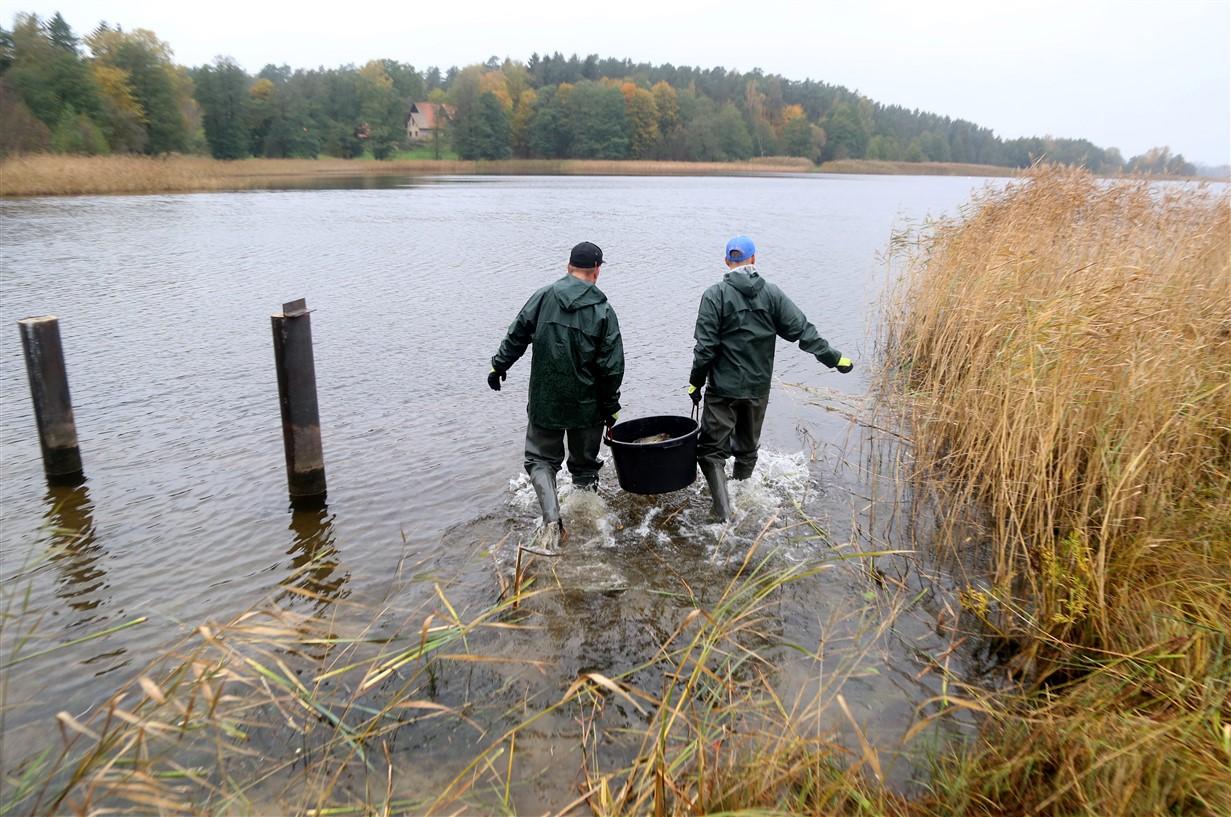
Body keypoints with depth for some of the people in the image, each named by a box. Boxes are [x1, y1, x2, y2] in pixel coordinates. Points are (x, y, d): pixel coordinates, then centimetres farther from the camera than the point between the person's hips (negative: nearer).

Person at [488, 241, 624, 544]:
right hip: (586, 405, 0)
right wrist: (611, 408, 3)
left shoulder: (543, 297, -4)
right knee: (584, 465, 16)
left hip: (545, 402, 1)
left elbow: (516, 336, 2)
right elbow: (612, 367, -7)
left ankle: (552, 520, -8)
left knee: (541, 459, 12)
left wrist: (498, 367, 18)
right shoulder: (603, 310, -8)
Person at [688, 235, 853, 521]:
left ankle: (723, 512, -9)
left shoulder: (715, 295, -9)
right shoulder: (772, 293, 1)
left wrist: (695, 382, -3)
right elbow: (803, 330, -1)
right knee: (748, 448, 20)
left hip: (723, 389, -4)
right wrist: (835, 358, 8)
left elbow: (705, 346, -13)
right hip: (759, 389, 4)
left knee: (712, 449, 1)